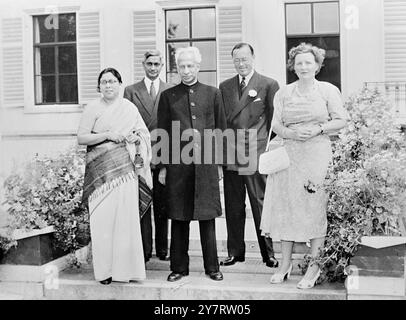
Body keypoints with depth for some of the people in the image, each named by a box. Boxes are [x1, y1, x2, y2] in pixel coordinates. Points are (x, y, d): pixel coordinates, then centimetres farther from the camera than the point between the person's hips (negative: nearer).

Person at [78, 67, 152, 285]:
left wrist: (136, 137, -6)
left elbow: (145, 134, 16)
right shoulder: (93, 108, 4)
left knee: (126, 217, -1)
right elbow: (81, 138, -2)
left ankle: (125, 267, 8)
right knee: (102, 219, -3)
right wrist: (107, 135, -13)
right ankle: (104, 269, 7)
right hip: (99, 170, -1)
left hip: (124, 168, 2)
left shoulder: (129, 108, 11)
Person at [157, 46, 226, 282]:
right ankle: (179, 267, 17)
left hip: (206, 163, 0)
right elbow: (163, 133, 7)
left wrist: (220, 162, 6)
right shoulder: (168, 96, 7)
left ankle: (212, 267, 16)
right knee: (179, 218, 5)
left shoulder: (213, 93, 9)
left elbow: (221, 129, 10)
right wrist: (163, 166, 3)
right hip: (178, 164, 0)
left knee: (207, 217, 5)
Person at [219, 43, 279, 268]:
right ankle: (235, 252, 21)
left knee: (261, 205, 2)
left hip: (257, 155, -4)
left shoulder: (269, 85, 1)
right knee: (233, 206, 10)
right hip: (230, 155, 4)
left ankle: (269, 253, 13)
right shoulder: (225, 87, 14)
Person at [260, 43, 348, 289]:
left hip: (317, 155, -3)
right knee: (286, 207, 4)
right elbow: (276, 125, 7)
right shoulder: (283, 93, 11)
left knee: (316, 207, -2)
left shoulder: (329, 90, 4)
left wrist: (318, 129, -12)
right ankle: (285, 264, 15)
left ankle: (315, 267, 7)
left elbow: (341, 121, 2)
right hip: (289, 156, 3)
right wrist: (292, 133, -12)